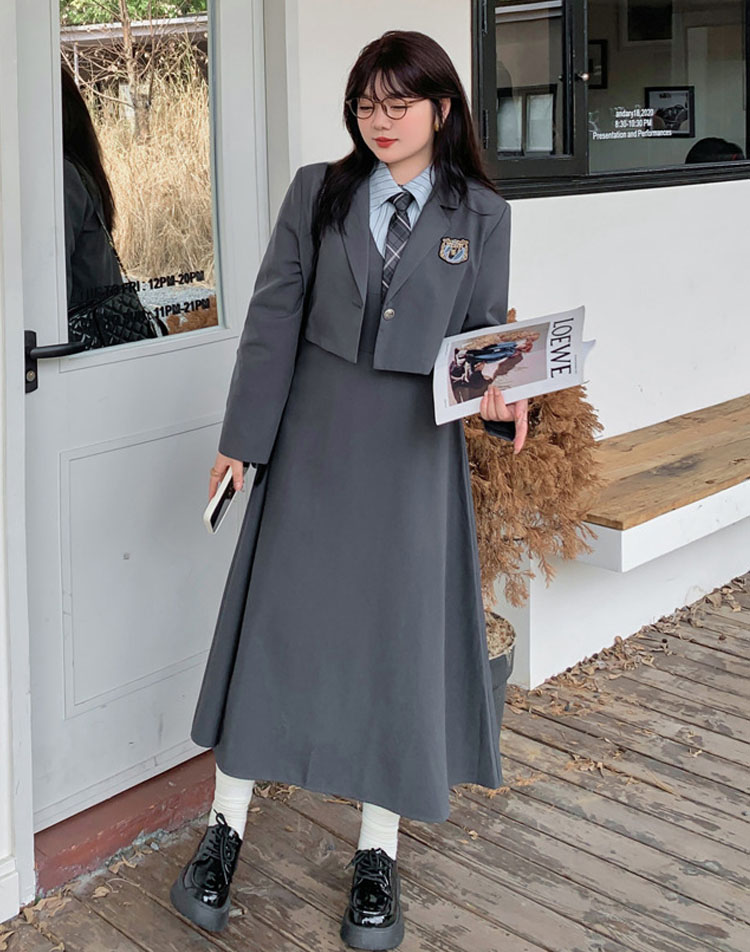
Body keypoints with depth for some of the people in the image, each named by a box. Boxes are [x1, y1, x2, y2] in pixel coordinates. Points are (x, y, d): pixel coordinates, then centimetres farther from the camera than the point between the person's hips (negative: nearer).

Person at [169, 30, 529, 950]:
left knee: (399, 639, 5)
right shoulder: (317, 191, 4)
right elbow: (273, 316, 1)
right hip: (314, 435, 0)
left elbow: (486, 335, 5)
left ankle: (378, 856, 22)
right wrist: (242, 437, -3)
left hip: (416, 449, 0)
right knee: (274, 624, 3)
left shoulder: (482, 215, 3)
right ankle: (224, 828, 20)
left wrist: (501, 397, -17)